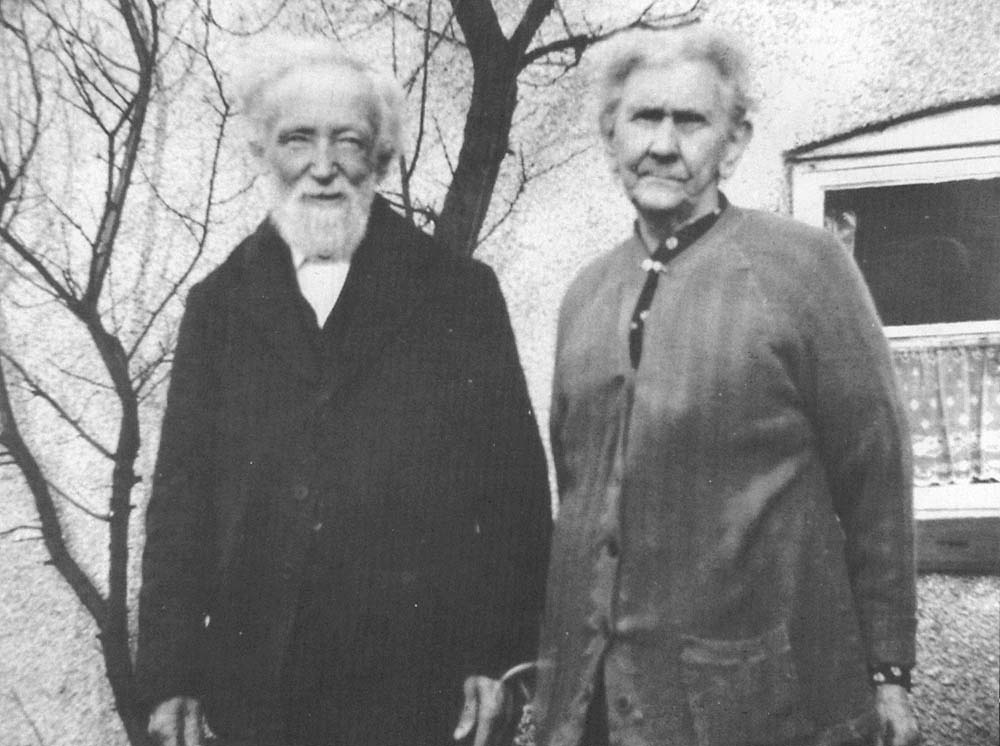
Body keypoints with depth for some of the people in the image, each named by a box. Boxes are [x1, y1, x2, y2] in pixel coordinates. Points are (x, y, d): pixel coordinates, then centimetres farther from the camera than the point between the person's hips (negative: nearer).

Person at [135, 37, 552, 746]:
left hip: (420, 687, -2)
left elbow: (516, 481, 0)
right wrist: (170, 676, 0)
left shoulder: (460, 291, 2)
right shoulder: (219, 303, 9)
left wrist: (500, 659, -7)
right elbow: (181, 493, 6)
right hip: (255, 685, 2)